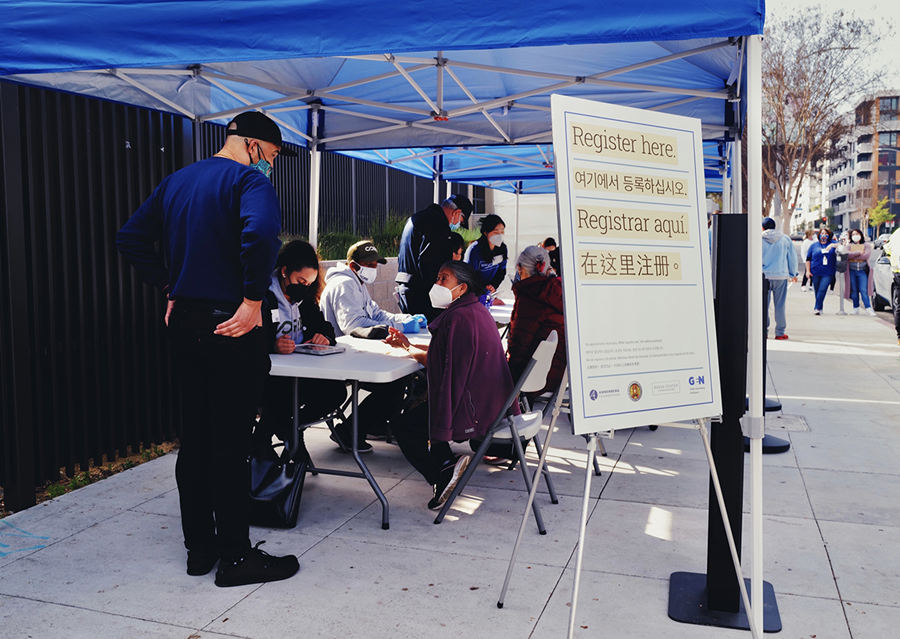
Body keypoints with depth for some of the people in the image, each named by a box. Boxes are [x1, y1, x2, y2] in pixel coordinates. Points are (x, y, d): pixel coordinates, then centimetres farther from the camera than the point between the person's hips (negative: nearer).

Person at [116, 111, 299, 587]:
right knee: (231, 443, 0)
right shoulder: (248, 179, -10)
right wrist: (253, 299, -21)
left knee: (194, 438, 14)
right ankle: (235, 556, 10)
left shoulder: (176, 181, 15)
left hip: (185, 324, 8)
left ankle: (199, 547, 25)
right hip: (230, 327, -8)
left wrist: (170, 289, 14)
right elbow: (262, 233, -31)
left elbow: (130, 238, 16)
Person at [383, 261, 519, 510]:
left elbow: (438, 363, -14)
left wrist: (410, 350, 5)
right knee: (417, 410, 27)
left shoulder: (457, 318, -20)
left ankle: (443, 472, -8)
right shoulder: (477, 311, 11)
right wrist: (408, 344, 16)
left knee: (403, 428, 3)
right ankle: (445, 462, 15)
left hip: (474, 409, -10)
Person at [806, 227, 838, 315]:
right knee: (817, 290, 7)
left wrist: (832, 245, -24)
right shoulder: (814, 246, 9)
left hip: (828, 273, -2)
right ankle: (819, 308, 21)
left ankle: (817, 308, -9)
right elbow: (808, 259, 9)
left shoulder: (832, 243, 8)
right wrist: (808, 270, 2)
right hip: (815, 272, 2)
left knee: (822, 290, -12)